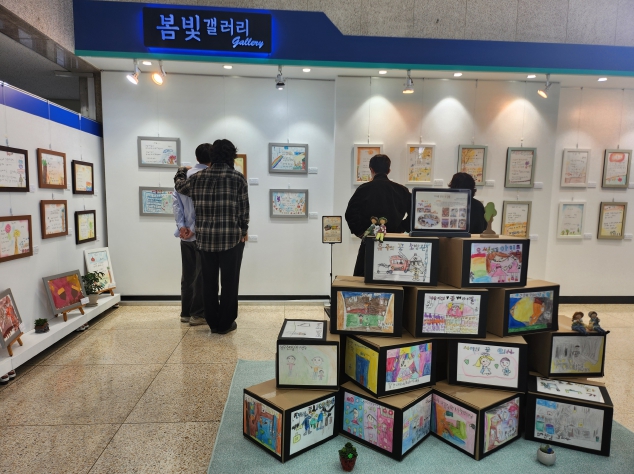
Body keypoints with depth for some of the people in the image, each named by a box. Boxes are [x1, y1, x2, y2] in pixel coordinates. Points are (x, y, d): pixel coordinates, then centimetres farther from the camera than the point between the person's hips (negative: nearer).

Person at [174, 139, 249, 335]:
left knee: (209, 282, 13)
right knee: (229, 282, 6)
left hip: (205, 238, 4)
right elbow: (244, 208, -3)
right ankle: (225, 324, 15)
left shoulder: (198, 177, 5)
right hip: (232, 237, -3)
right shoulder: (238, 177, -5)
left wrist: (182, 170, 44)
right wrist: (243, 230, 9)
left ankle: (213, 323, 22)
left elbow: (180, 185, 24)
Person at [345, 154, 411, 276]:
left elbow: (350, 214, -11)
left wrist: (360, 232, -2)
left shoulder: (364, 189, -4)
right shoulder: (401, 190, 2)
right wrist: (401, 229, 5)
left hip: (370, 241, -2)